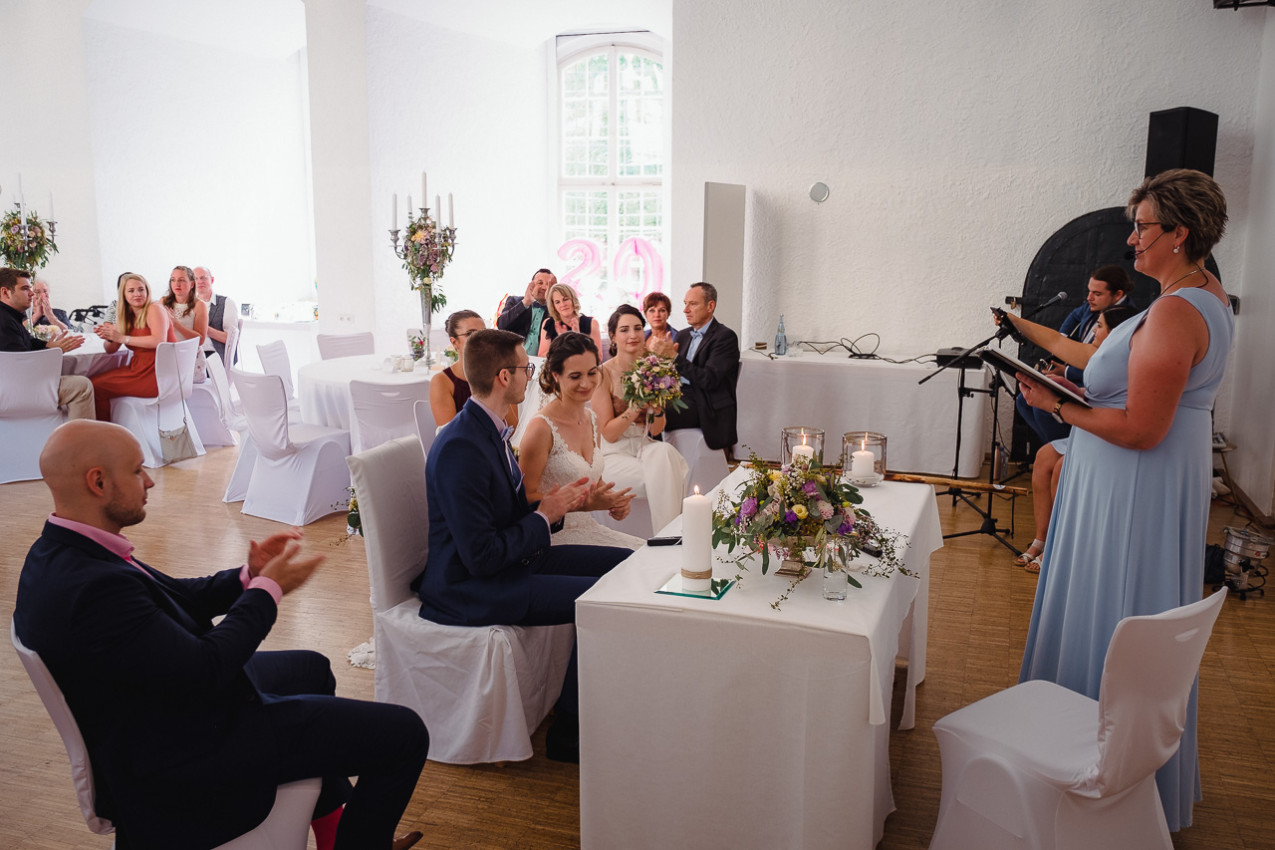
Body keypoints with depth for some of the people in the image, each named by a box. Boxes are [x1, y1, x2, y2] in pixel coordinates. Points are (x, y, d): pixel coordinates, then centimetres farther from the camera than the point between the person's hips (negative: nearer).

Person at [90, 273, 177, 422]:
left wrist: (122, 338, -19)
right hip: (138, 368, 8)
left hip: (156, 374, -8)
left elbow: (159, 341, -22)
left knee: (97, 387, -11)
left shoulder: (155, 308, -7)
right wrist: (109, 337, -10)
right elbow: (112, 349, 13)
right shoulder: (127, 316, 15)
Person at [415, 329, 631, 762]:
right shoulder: (460, 449, -26)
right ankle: (569, 732, -3)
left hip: (508, 559, 10)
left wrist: (552, 501, -3)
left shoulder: (489, 429, 6)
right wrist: (545, 516, -15)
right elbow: (481, 557, -26)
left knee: (624, 564, 6)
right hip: (467, 588, -10)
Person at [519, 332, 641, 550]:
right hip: (554, 535, -7)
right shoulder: (541, 427, -16)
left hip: (587, 528, 7)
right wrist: (586, 503, -21)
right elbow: (526, 496, -14)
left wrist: (614, 502, 0)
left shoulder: (592, 419, 8)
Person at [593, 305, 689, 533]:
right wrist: (635, 408, -22)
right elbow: (609, 433, -10)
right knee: (663, 482, -29)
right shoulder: (604, 373, -9)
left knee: (665, 452, -30)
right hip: (614, 455, -4)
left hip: (646, 448, 4)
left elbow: (656, 431, 6)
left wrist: (657, 408, -15)